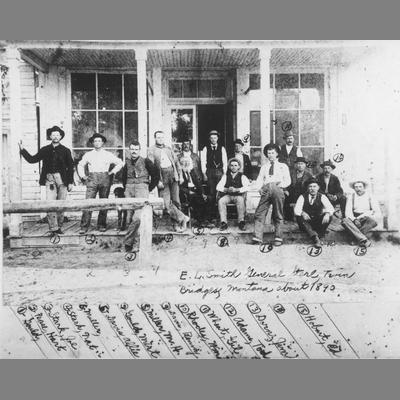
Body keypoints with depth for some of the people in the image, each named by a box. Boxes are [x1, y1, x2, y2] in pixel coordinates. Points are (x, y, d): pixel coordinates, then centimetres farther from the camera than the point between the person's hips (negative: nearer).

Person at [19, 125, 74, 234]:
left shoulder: (65, 151, 6)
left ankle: (59, 226, 15)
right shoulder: (45, 150, 11)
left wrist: (70, 182, 1)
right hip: (49, 178, 1)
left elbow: (70, 167, 6)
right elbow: (32, 159, 14)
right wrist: (22, 149, 5)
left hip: (62, 178, -1)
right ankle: (53, 228, -6)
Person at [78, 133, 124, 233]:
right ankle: (84, 226, -8)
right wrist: (83, 176, 14)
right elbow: (80, 165, 26)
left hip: (105, 179, 0)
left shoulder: (108, 155, 10)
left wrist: (112, 172, 7)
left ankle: (102, 225, 10)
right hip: (92, 179, 0)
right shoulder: (88, 154, 14)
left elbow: (120, 163, 16)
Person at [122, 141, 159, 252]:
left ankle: (128, 241, -14)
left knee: (137, 217, -19)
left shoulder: (145, 161, 3)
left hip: (141, 189, -5)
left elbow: (156, 175, 6)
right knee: (129, 218, 1)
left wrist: (149, 188, 5)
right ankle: (134, 240, 12)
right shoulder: (127, 163, 15)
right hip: (129, 190, 5)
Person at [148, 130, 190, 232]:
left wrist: (180, 175, 9)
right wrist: (158, 181, -12)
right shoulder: (151, 150, 3)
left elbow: (176, 162, 19)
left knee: (176, 201, 2)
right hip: (162, 179, -3)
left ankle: (177, 223, 10)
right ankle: (182, 218, -1)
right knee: (167, 203, -11)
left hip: (173, 176, 4)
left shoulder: (168, 149, 18)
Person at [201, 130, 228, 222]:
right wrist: (204, 174, -2)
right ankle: (212, 215, 0)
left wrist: (224, 173, 1)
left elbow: (225, 161, 10)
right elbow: (203, 161, 6)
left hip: (219, 172, 1)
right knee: (211, 193, -4)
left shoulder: (222, 148, 11)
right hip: (209, 172, 0)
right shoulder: (205, 149, 10)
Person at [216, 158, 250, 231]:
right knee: (221, 201, -29)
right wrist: (227, 190, -16)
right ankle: (223, 222, -27)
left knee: (241, 200, -35)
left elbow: (246, 187, -7)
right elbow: (218, 187, 4)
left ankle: (241, 222, -27)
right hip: (227, 195, 2)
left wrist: (236, 190, -21)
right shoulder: (225, 176, 16)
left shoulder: (242, 176, 10)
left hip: (238, 196, -2)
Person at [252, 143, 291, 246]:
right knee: (259, 213, -12)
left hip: (277, 189, -2)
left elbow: (287, 180, 12)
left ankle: (278, 238, -2)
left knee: (278, 215, -5)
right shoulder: (264, 167, 31)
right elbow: (259, 180, 19)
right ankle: (257, 237, -16)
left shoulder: (283, 166, 24)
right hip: (266, 189, 2)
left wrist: (281, 184, -8)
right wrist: (259, 188, -1)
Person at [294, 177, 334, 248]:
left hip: (318, 223, 0)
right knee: (299, 217, -32)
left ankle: (320, 236, -25)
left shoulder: (322, 197, -4)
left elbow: (330, 208, -17)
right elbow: (296, 210, -18)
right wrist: (302, 213, -41)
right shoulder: (303, 197, -6)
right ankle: (315, 237, -44)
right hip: (306, 222, 0)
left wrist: (327, 214, -41)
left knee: (329, 217, -25)